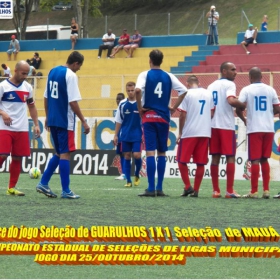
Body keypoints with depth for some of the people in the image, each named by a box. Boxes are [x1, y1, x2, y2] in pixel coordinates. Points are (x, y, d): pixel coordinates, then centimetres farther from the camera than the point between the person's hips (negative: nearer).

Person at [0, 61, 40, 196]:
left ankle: (12, 187, 11)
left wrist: (36, 124, 13)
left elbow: (32, 106, 21)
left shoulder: (27, 87, 11)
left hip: (22, 129, 5)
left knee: (18, 158, 4)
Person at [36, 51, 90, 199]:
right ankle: (65, 191, -1)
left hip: (52, 120, 8)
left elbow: (46, 97, 15)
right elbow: (73, 102, -18)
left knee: (59, 153, 17)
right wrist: (83, 121, -13)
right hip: (65, 121, -8)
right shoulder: (70, 75, -14)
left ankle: (43, 183, 12)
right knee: (65, 154, -3)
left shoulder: (52, 72, 10)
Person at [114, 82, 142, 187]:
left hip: (137, 135, -2)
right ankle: (128, 181, 8)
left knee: (137, 155, -10)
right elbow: (118, 121, 9)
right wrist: (116, 135, 6)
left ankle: (137, 175, 17)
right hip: (125, 135, 2)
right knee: (127, 156, 3)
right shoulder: (122, 104, 4)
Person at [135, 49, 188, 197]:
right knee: (162, 152, 10)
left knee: (150, 152, -6)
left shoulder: (145, 75, -2)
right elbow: (184, 90, 0)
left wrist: (140, 108, -9)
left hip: (149, 117, -3)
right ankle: (159, 188, 10)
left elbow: (138, 90, -21)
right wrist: (174, 107, 5)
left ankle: (151, 189, -11)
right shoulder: (168, 76, 7)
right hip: (164, 117, 3)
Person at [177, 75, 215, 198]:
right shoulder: (209, 94, 9)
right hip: (205, 133, 4)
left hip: (189, 133, -4)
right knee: (200, 163, 6)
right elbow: (212, 113, 12)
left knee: (182, 160, 8)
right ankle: (195, 190, 5)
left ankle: (188, 187, -1)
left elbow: (183, 115, -6)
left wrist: (180, 133, 1)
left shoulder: (186, 94, -3)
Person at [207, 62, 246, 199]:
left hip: (213, 125, 6)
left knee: (215, 157, 6)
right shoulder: (229, 84, -5)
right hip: (227, 126, -6)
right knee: (230, 157, -2)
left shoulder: (211, 86, 15)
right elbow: (231, 100, -22)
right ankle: (230, 191, -6)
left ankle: (216, 190, 3)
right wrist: (243, 106, -8)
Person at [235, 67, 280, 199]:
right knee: (264, 160, 13)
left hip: (254, 129, -3)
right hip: (269, 129, 3)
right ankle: (266, 190, 9)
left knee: (255, 160, -2)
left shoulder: (246, 90, -3)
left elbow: (238, 108, -11)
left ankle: (254, 191, -4)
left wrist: (244, 119, 8)